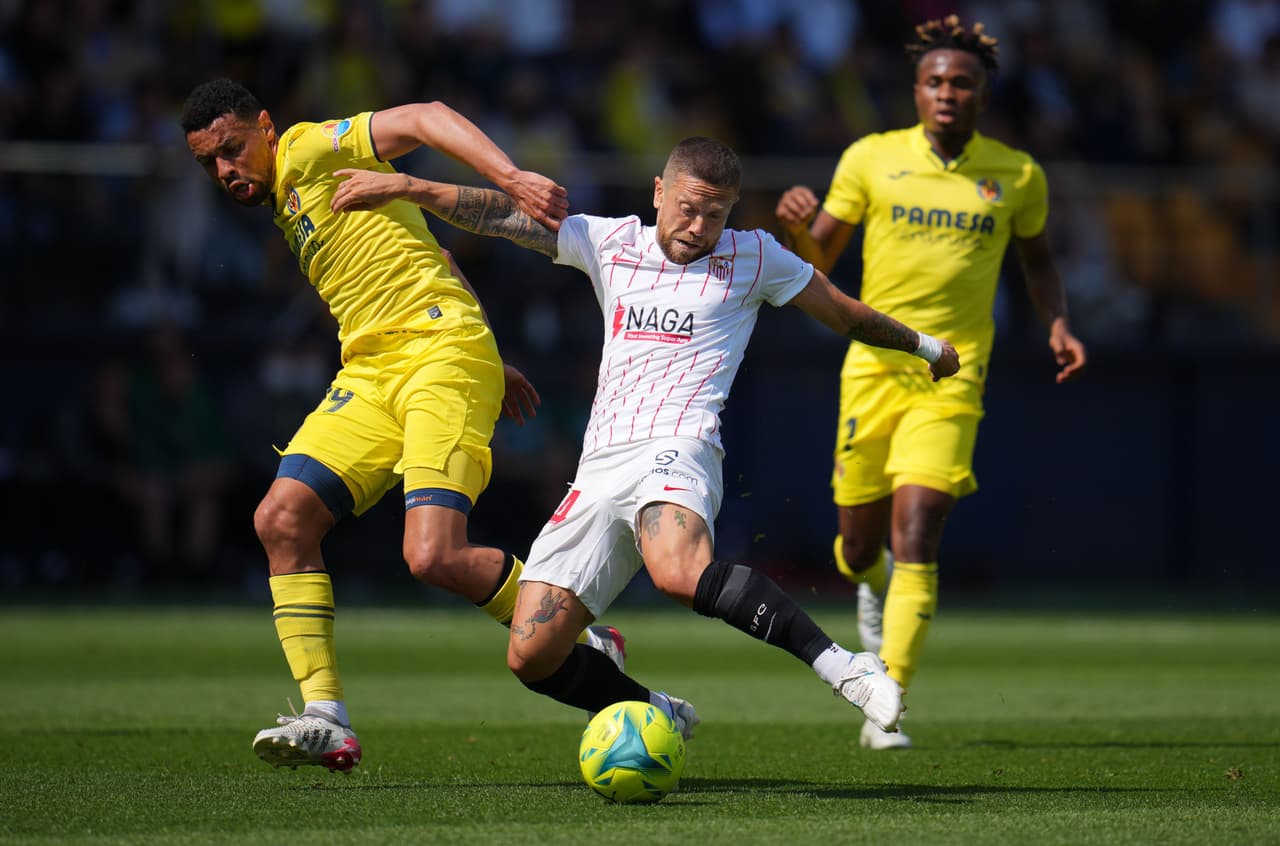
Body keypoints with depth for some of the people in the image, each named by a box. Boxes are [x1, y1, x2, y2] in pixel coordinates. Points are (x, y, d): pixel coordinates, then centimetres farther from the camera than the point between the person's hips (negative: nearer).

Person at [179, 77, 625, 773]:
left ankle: (586, 649, 2)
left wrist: (512, 179, -31)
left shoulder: (308, 150, -1)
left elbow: (424, 118, -15)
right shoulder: (285, 209, 25)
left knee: (433, 556, -21)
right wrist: (489, 363, 28)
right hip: (372, 375, 9)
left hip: (442, 355, -9)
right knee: (280, 520, -7)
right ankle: (325, 721, -7)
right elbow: (422, 249, 29)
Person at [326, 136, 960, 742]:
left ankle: (842, 668, -35)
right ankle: (661, 717, 16)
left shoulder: (752, 256, 11)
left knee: (682, 573, -41)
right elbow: (503, 217, 15)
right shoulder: (610, 243, 18)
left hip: (675, 449, -5)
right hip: (600, 467, 5)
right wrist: (405, 187, 7)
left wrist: (923, 347, 33)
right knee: (531, 656, -6)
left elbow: (843, 312, 24)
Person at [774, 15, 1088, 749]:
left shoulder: (1017, 175, 4)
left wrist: (1058, 325, 4)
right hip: (874, 365, 1)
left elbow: (1036, 257, 21)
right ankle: (875, 582, 50)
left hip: (953, 378, -1)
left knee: (916, 538, -16)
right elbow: (817, 261, 6)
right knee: (860, 543, 10)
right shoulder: (872, 158, 2)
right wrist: (796, 226, -16)